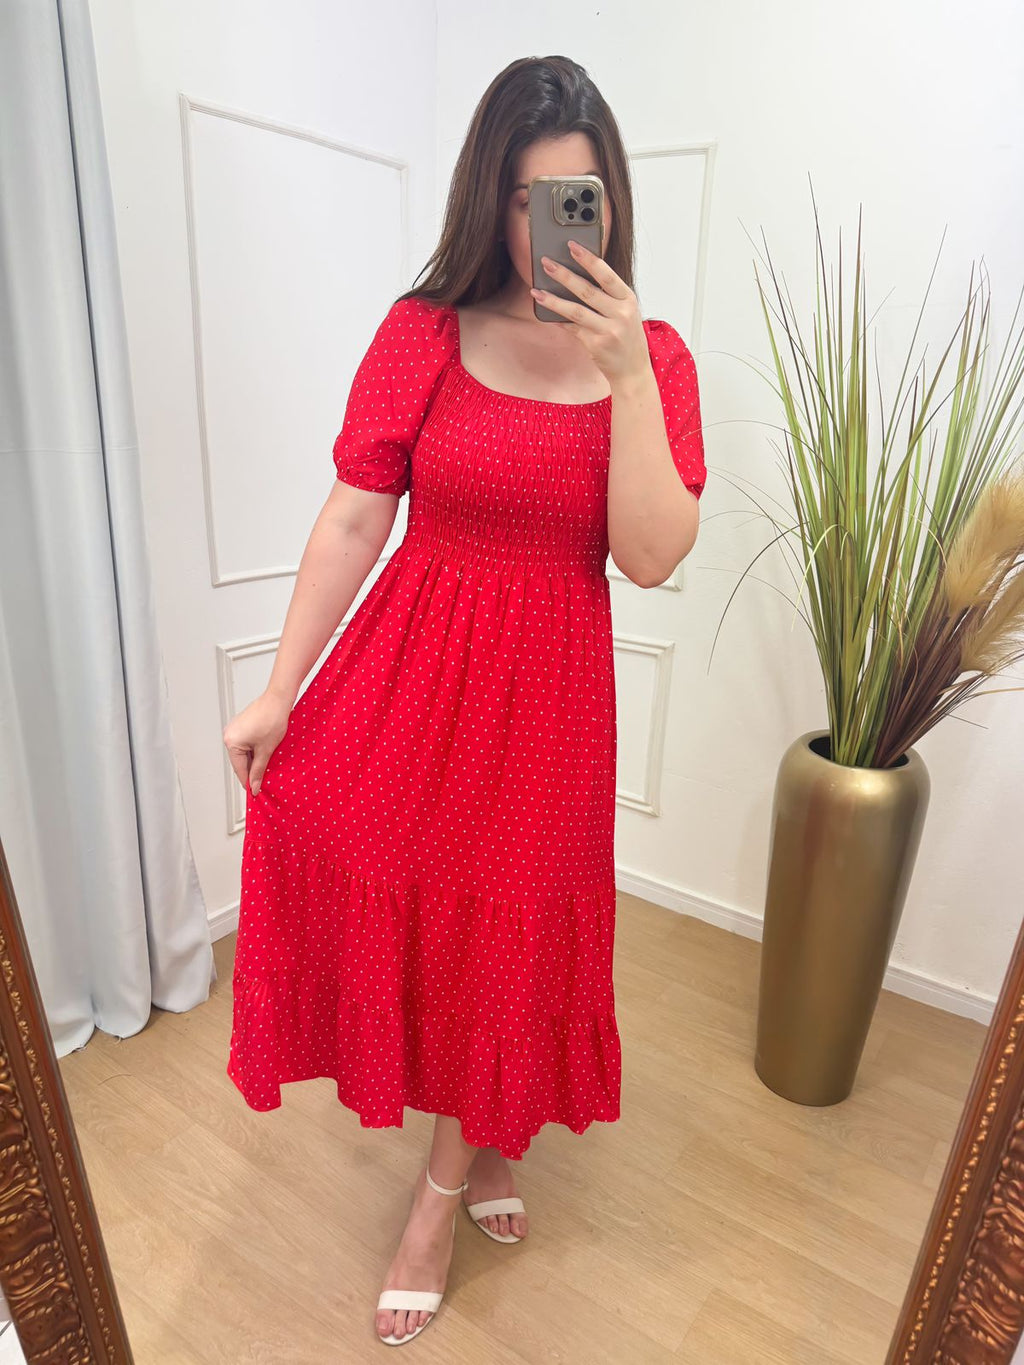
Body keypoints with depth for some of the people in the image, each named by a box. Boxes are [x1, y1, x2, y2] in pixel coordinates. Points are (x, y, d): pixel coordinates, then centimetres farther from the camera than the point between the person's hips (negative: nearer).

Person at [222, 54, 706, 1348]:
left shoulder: (653, 355, 0)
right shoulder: (422, 333, -3)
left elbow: (653, 557, -11)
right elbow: (352, 522, -4)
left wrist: (628, 375, -19)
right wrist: (276, 693, -5)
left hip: (548, 694, 1)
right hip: (408, 673, 0)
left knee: (510, 933, 12)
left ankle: (446, 1183, 42)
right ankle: (482, 1143, 43)